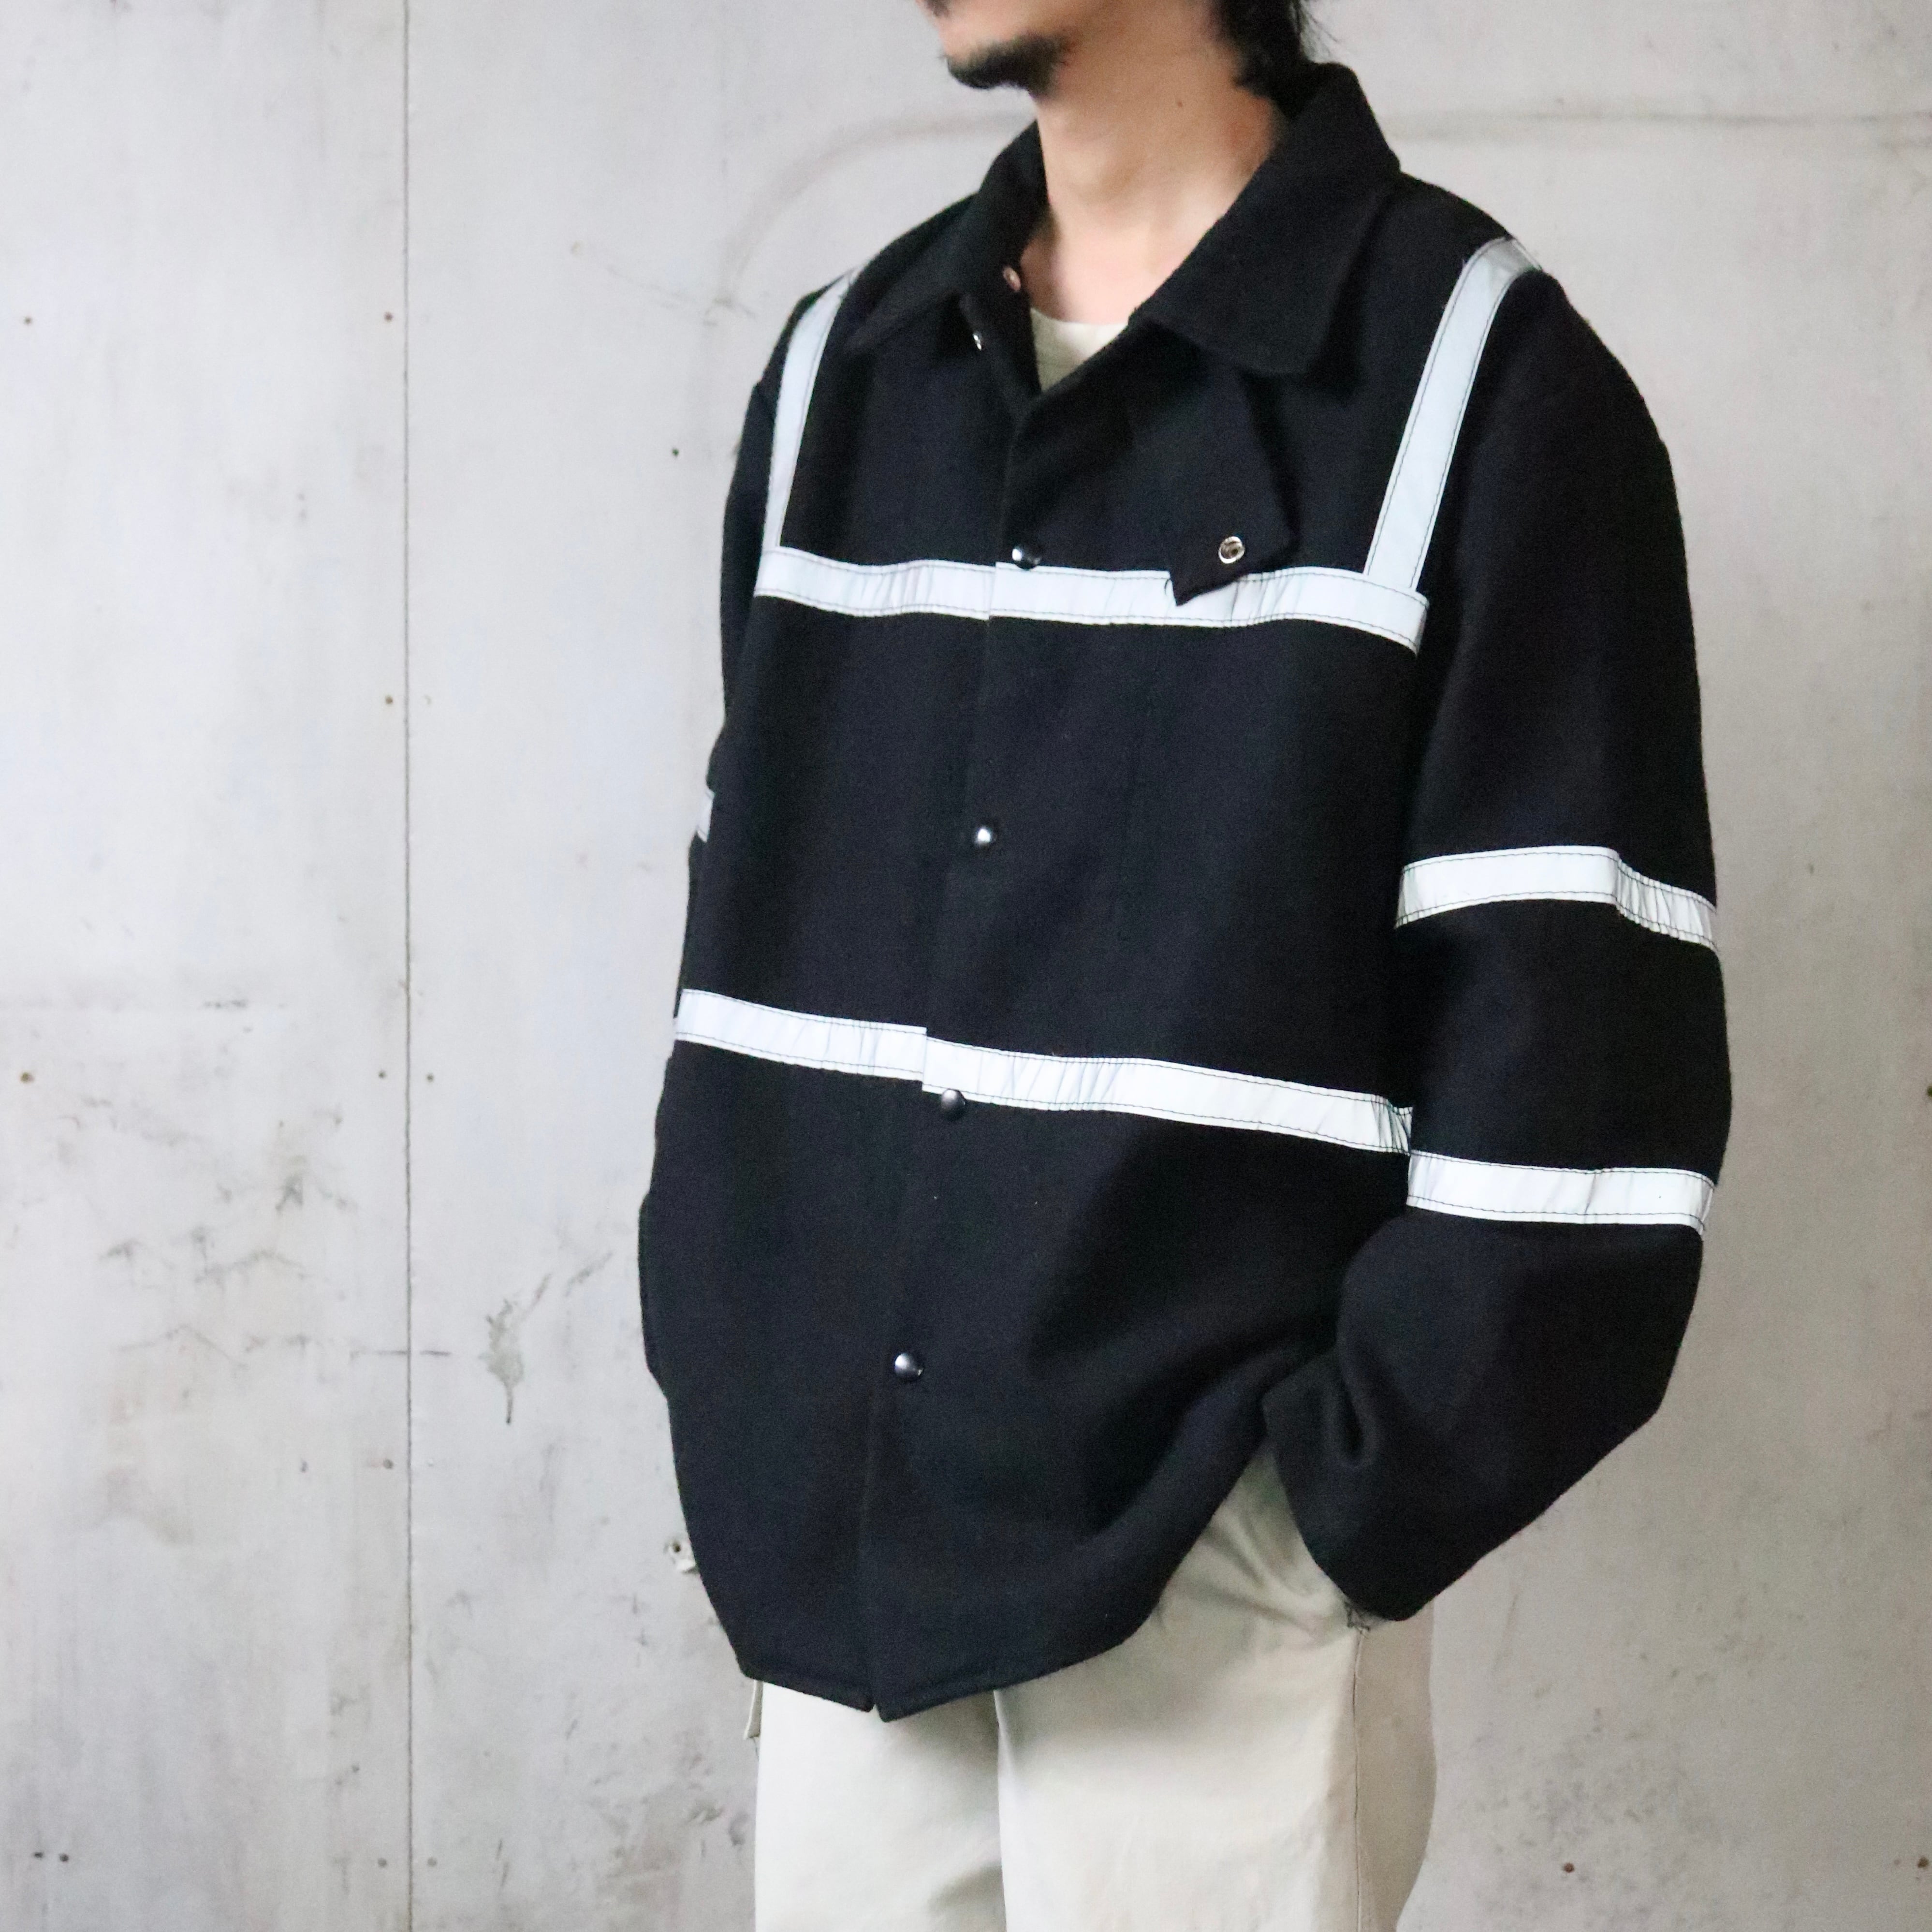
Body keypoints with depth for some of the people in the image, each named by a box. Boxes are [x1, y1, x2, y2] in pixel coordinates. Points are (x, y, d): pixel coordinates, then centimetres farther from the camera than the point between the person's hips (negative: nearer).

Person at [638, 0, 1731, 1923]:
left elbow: (1578, 1062, -11)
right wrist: (735, 1402, 7)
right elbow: (750, 923, 13)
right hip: (834, 1523, 5)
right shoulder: (837, 365, 9)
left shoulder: (1475, 379, -8)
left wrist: (1342, 1500, -12)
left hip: (1207, 1567, -5)